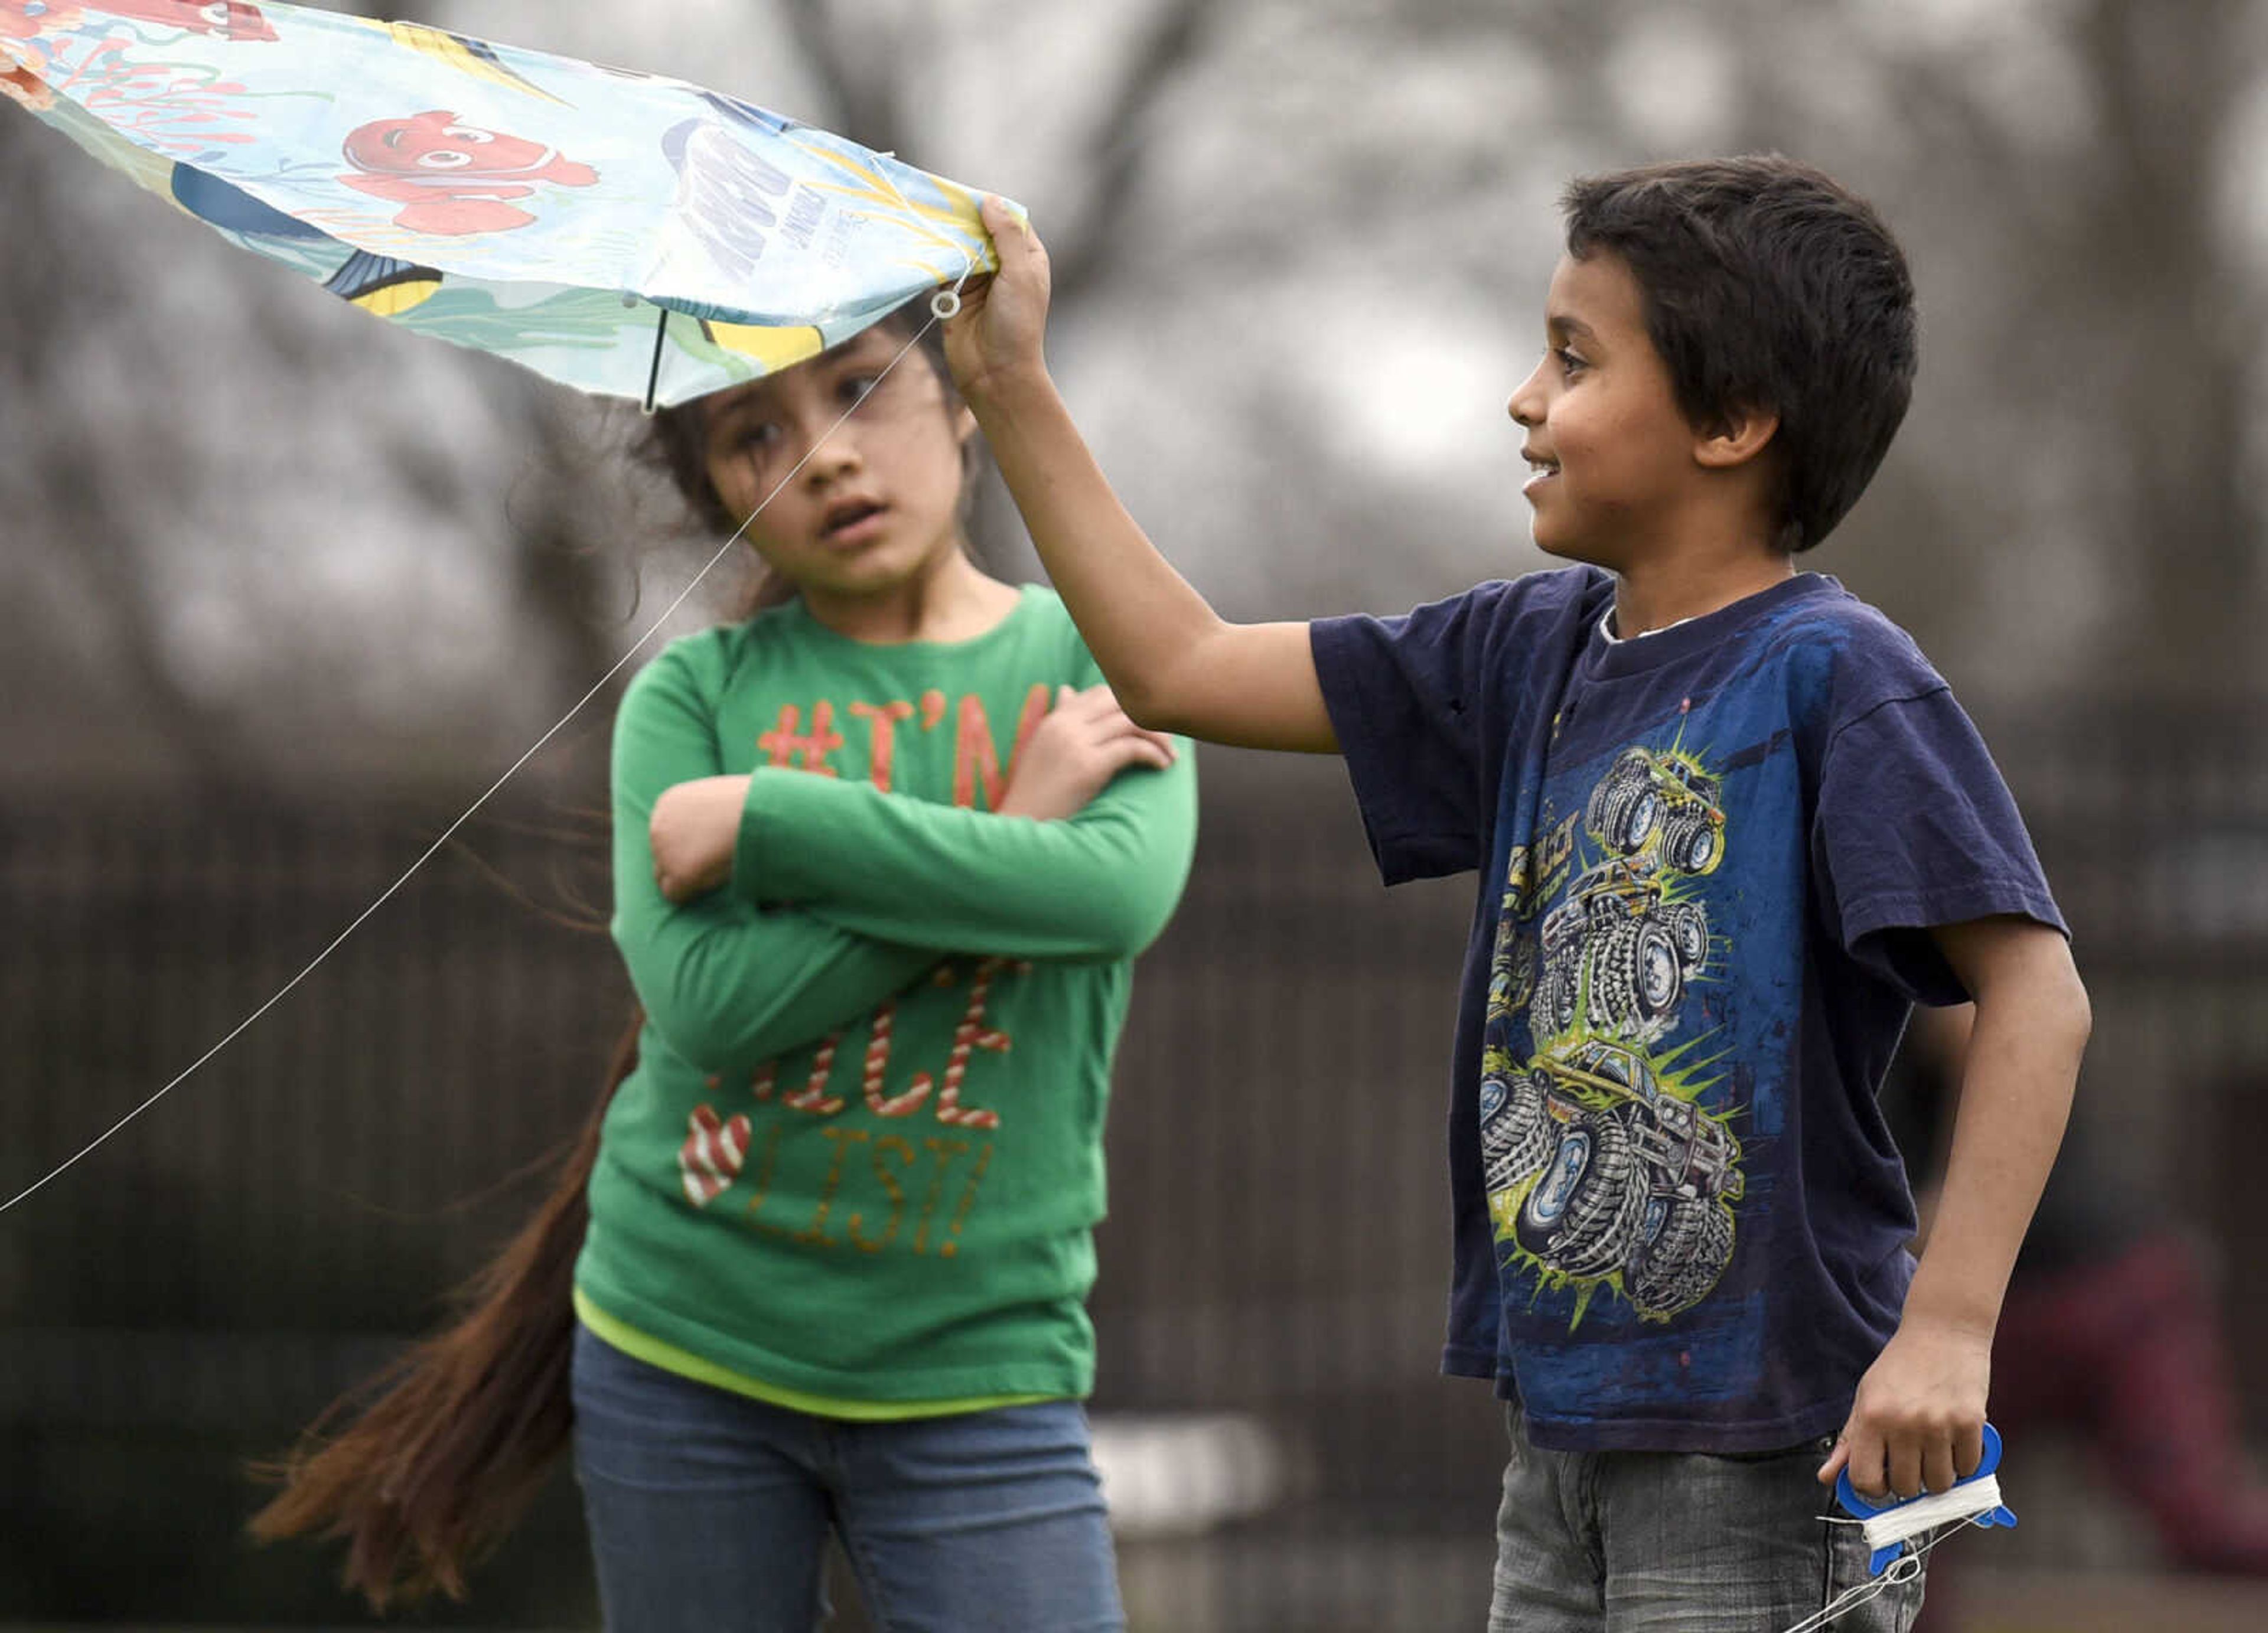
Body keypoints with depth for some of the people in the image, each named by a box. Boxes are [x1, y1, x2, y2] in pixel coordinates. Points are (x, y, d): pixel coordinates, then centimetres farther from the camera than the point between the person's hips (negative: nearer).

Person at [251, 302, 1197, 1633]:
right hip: (684, 1345, 1)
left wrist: (766, 816, -16)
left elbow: (1121, 893, -20)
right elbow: (711, 998, -13)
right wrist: (1007, 838, -15)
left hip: (970, 1364, -1)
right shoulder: (693, 698, 2)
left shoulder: (1099, 663, 2)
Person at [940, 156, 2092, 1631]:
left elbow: (2035, 991, -18)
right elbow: (1181, 671, 17)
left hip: (1771, 1458, -7)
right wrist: (1013, 392, 16)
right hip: (1567, 1444, 8)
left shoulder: (1831, 678, -12)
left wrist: (1948, 1329, -24)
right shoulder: (1538, 653, 10)